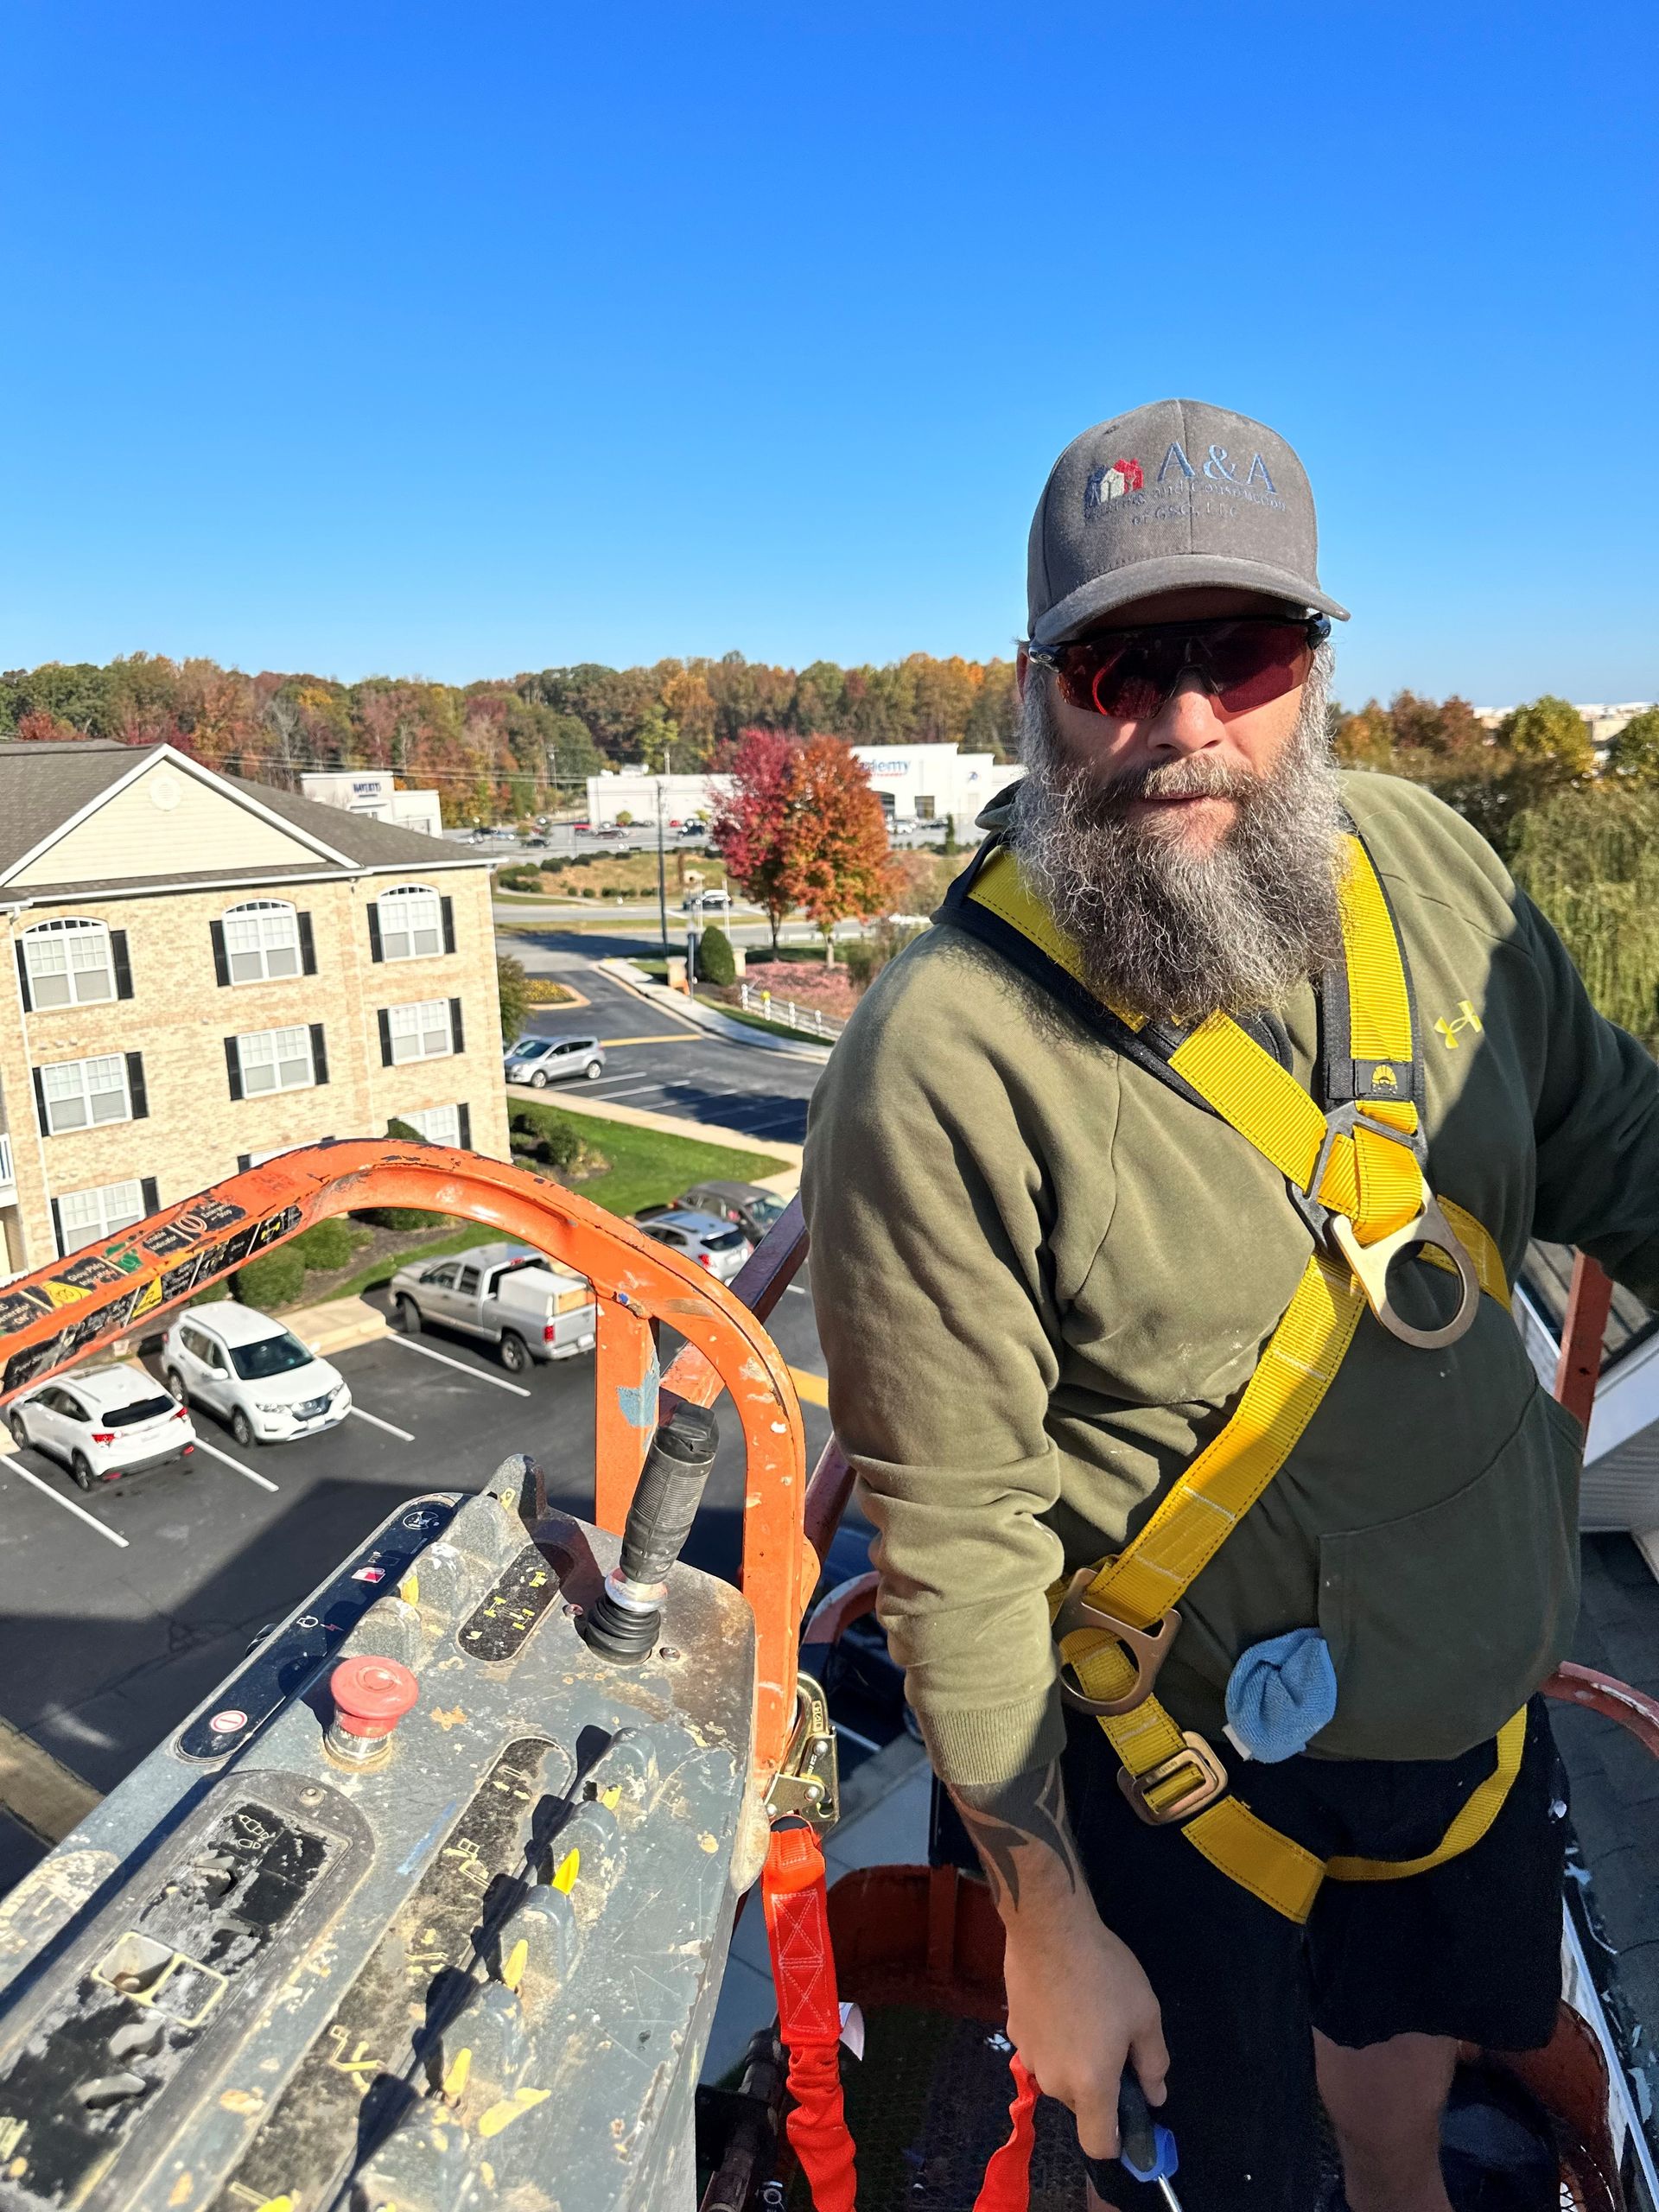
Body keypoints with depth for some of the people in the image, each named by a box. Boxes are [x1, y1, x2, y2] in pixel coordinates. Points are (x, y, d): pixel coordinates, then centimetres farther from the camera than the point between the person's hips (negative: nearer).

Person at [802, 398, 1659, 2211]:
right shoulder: (937, 1071, -30)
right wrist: (1047, 1926, -12)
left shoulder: (1431, 866, -11)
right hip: (1199, 1751, -5)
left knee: (1410, 2033, 33)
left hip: (1487, 1685, 6)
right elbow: (953, 1547, -23)